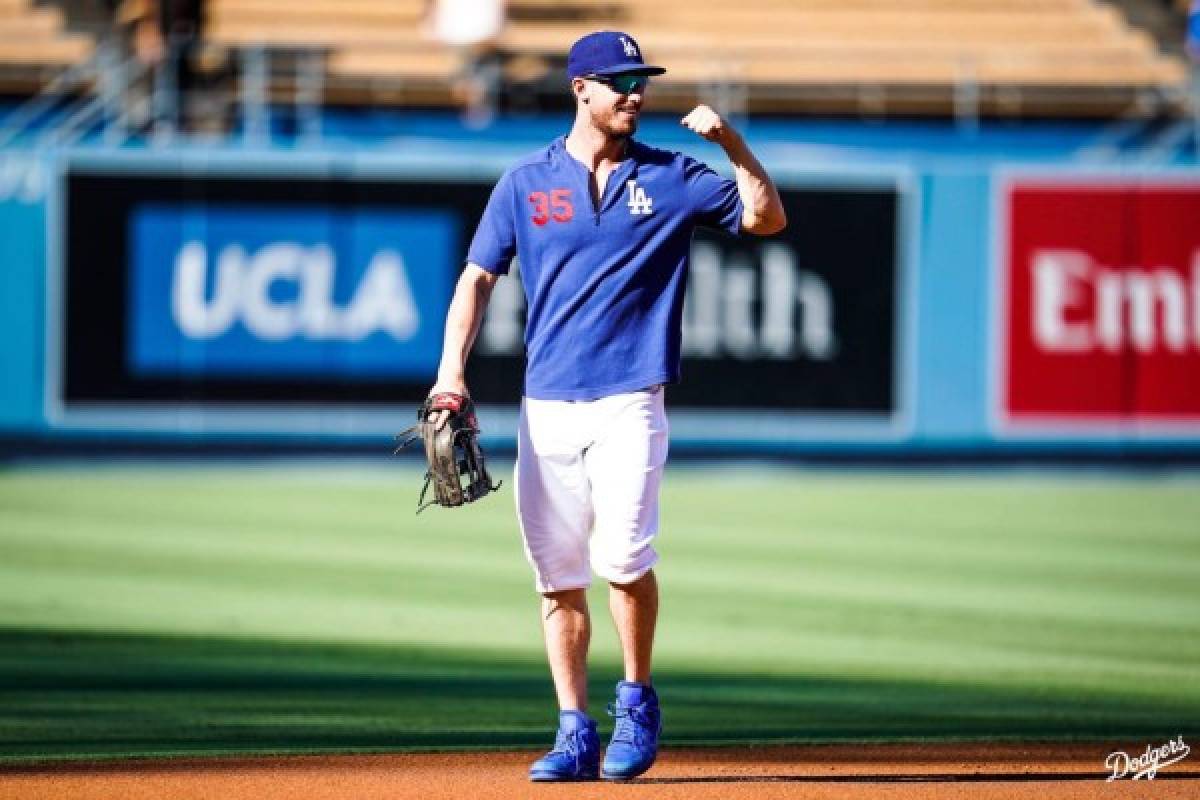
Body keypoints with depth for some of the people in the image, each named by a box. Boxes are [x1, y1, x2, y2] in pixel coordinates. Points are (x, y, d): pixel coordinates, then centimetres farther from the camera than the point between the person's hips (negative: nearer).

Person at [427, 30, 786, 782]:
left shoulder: (673, 179, 6)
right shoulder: (526, 182, 8)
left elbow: (767, 218, 3)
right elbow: (479, 277, 6)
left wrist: (733, 144, -12)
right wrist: (453, 365, -7)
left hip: (629, 403, -2)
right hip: (546, 406, 2)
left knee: (623, 556, -17)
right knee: (559, 577, 2)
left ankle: (638, 702, 5)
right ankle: (576, 734, 9)